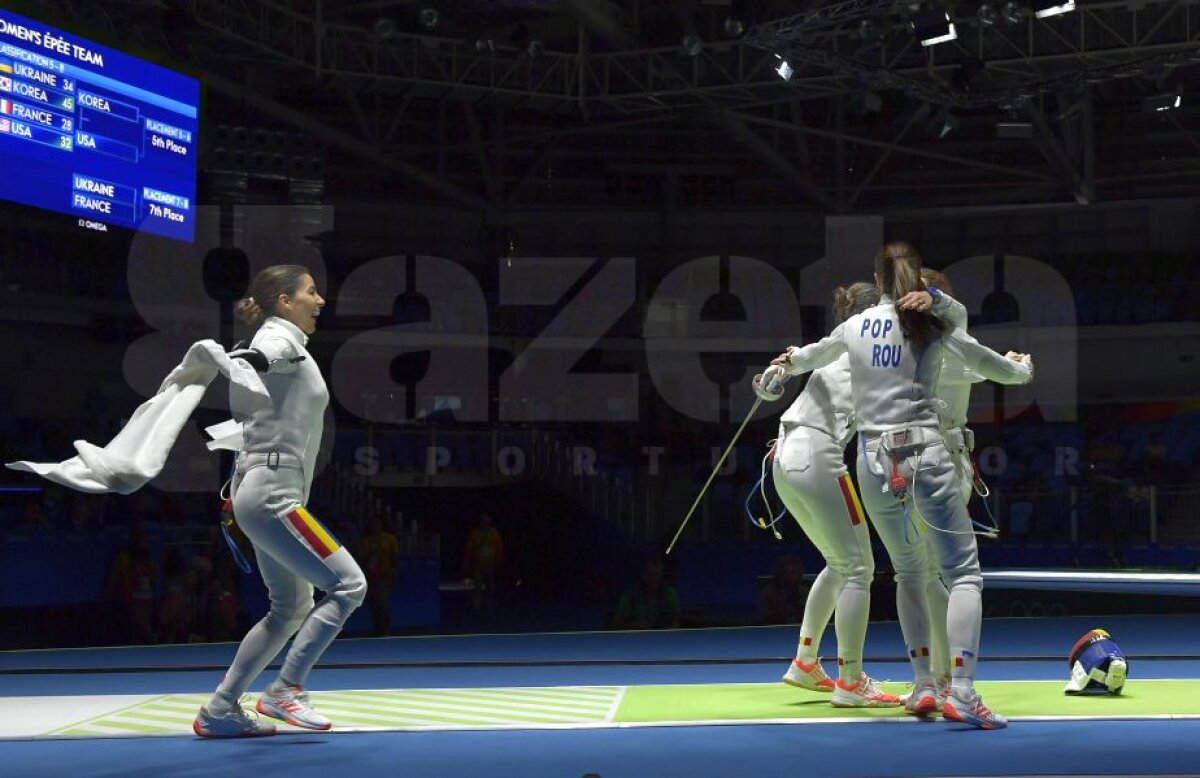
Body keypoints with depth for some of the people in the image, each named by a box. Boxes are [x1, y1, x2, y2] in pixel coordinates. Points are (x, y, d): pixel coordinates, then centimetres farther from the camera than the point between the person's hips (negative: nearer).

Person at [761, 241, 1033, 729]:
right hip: (924, 455, -4)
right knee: (964, 573, -3)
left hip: (873, 462, 4)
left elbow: (814, 356, 33)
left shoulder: (854, 327, 12)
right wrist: (1022, 367, 34)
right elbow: (995, 368, 10)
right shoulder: (934, 327, 2)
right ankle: (961, 693, -20)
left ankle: (923, 686, 15)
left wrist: (788, 362, 57)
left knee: (910, 573, 22)